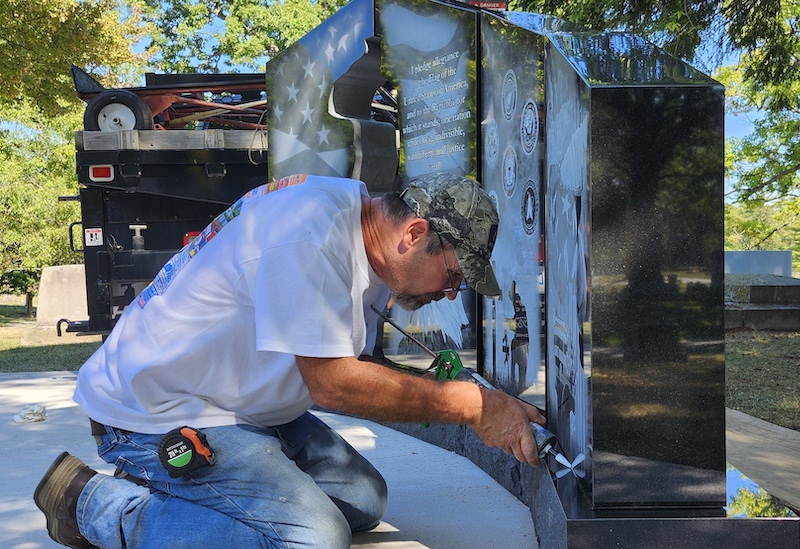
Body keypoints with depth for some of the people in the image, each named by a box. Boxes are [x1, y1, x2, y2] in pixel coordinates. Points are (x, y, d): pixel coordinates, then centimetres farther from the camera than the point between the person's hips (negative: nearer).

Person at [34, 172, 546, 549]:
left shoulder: (369, 248, 4)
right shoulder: (313, 228, -26)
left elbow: (353, 367, 9)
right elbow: (331, 382, -25)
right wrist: (471, 405, -21)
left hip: (245, 404, 10)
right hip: (157, 413, -10)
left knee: (364, 499, 9)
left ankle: (167, 488, 13)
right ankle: (97, 504, -5)